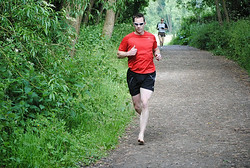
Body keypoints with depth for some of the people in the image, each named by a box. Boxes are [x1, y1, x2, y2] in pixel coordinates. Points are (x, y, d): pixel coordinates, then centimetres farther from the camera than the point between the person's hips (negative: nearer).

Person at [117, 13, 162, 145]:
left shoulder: (151, 37, 8)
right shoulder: (128, 38, 3)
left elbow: (155, 49, 26)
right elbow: (119, 54, 9)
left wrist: (157, 55, 3)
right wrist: (128, 53, -11)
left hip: (149, 74, -1)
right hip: (133, 74, 1)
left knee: (145, 103, -14)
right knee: (137, 106, 7)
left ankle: (141, 134, -12)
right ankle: (144, 118, 41)